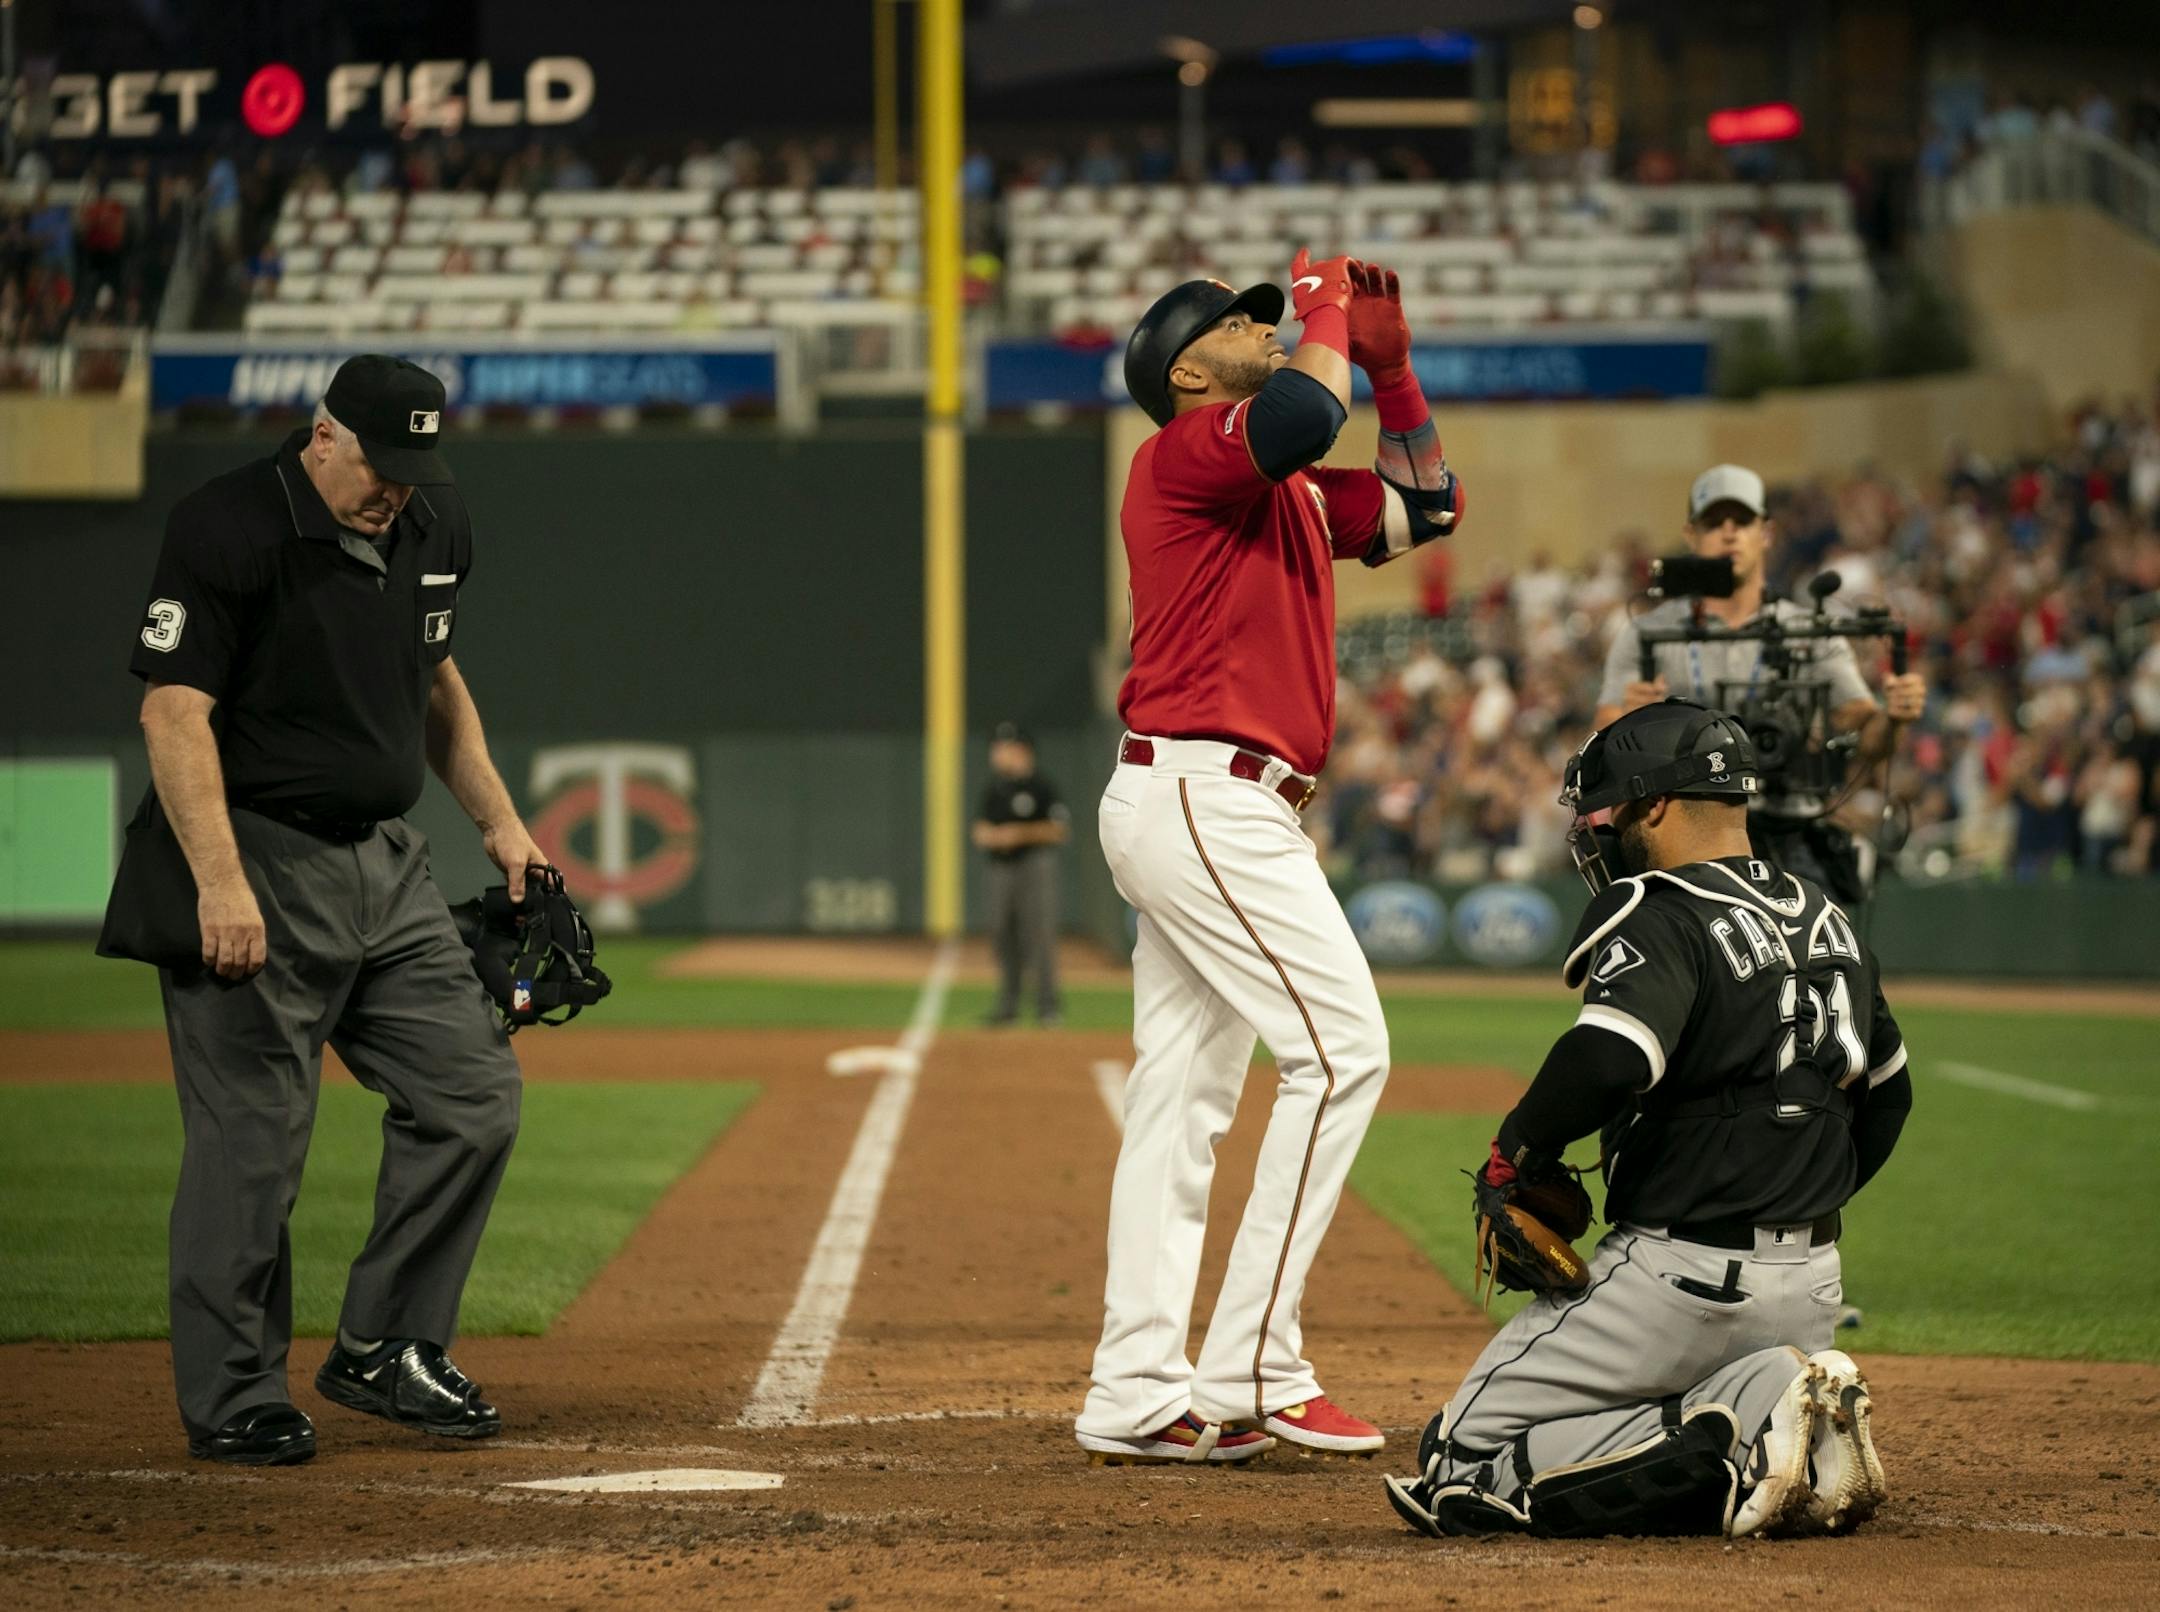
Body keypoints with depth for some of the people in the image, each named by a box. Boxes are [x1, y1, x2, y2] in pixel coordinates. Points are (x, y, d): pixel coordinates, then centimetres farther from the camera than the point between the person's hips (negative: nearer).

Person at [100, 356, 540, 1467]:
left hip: (386, 865, 8)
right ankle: (232, 1399, 5)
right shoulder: (226, 529, -15)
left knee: (473, 1093, 4)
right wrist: (221, 881, -25)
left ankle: (384, 1351, 15)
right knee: (251, 1143, -5)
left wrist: (498, 819, 17)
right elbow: (173, 711, -18)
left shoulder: (434, 524, 9)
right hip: (258, 865, -8)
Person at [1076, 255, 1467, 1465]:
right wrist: (1327, 314, -7)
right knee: (1343, 1049, -14)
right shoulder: (1186, 451, -6)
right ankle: (1252, 1370, -16)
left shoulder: (1290, 494, 22)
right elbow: (1301, 415, -26)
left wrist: (1390, 363, 18)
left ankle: (1139, 1397, 7)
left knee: (1186, 1095, 7)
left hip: (1215, 811, 10)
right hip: (1205, 790, -10)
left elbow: (1425, 505, 29)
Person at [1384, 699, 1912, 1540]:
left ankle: (1721, 1447, -18)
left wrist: (1511, 1159, -16)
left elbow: (1607, 1059, -32)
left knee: (1456, 1469, -4)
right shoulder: (1827, 919, 14)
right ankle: (1770, 1402, -1)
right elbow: (1886, 1096, 23)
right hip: (1813, 1287, 8)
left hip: (1681, 1278, -8)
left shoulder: (1659, 917, -13)